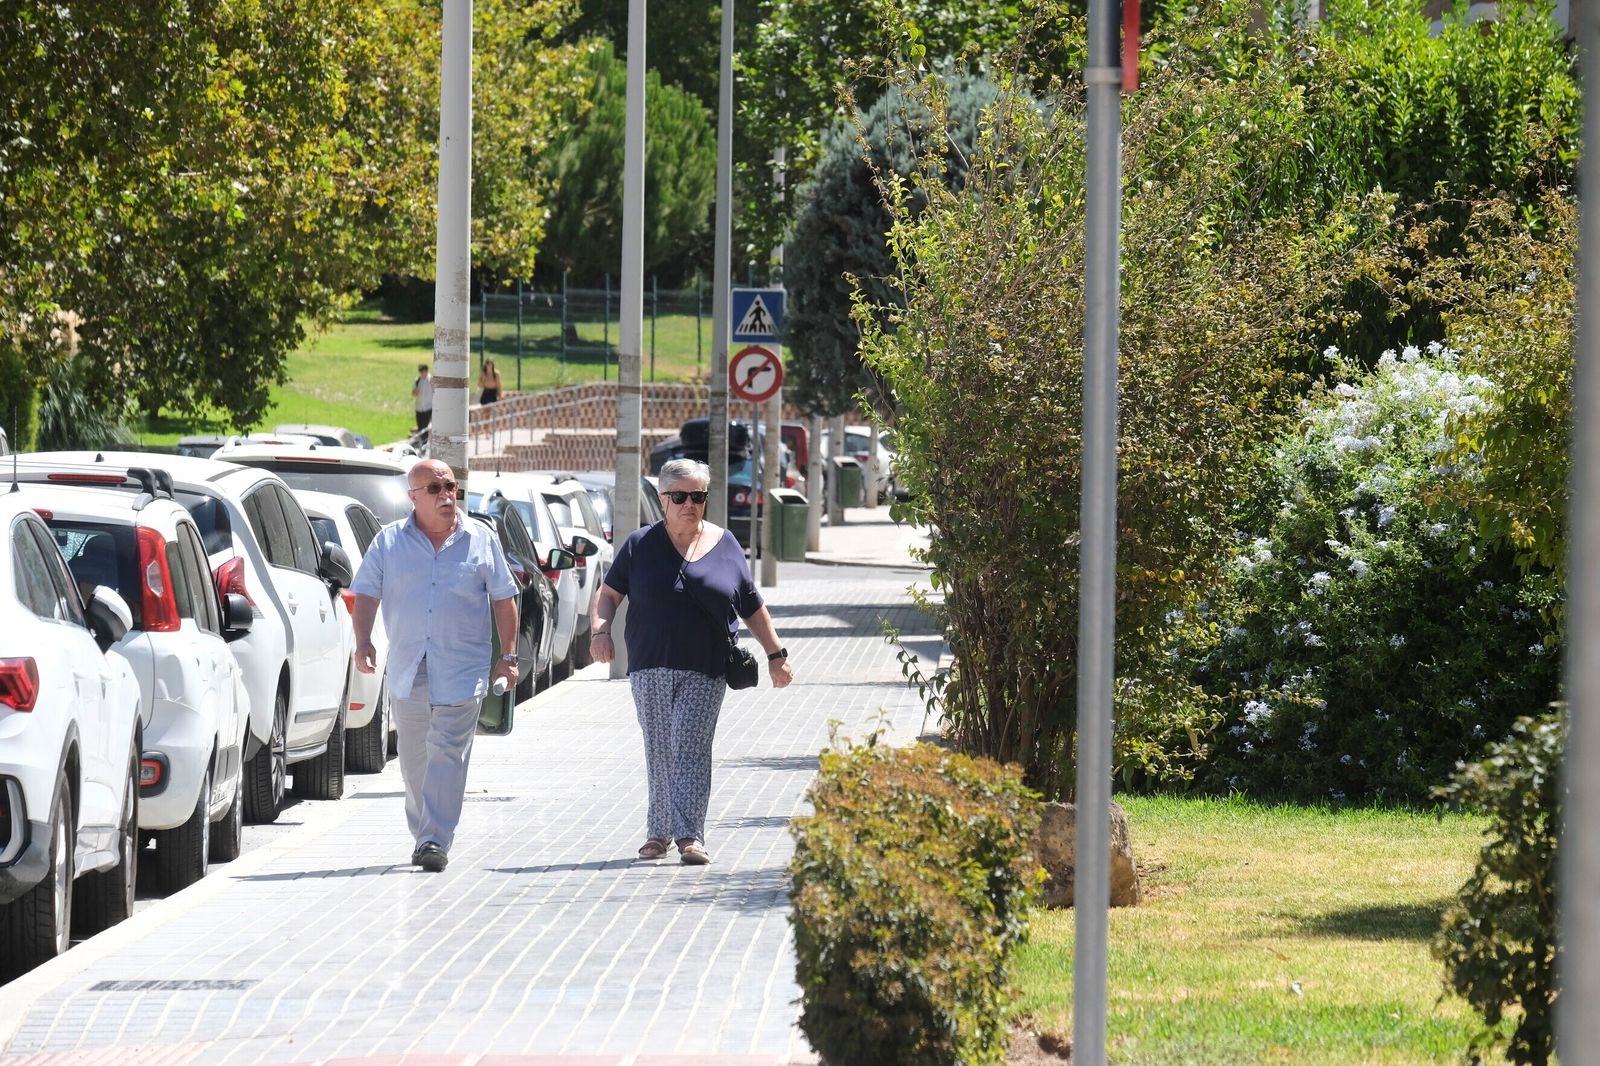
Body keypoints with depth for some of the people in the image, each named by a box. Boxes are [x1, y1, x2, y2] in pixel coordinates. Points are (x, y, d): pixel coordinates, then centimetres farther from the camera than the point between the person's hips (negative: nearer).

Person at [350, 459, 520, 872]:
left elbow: (503, 600, 10)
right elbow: (367, 593, 5)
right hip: (407, 668, 2)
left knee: (447, 753, -11)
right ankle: (425, 834, 23)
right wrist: (363, 640, -11)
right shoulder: (389, 541, 8)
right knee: (414, 757, 9)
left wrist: (508, 656, 4)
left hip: (461, 669, -2)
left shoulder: (481, 540, 6)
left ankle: (435, 841, -15)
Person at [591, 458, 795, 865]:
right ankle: (659, 832, 18)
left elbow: (753, 609, 15)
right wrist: (600, 629, -10)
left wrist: (776, 654, 13)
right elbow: (609, 592, 9)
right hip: (650, 668, 1)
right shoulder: (641, 545, 6)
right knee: (659, 753, 7)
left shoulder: (725, 546, 8)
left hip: (704, 672, -1)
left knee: (691, 751, -12)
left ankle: (689, 835, -18)